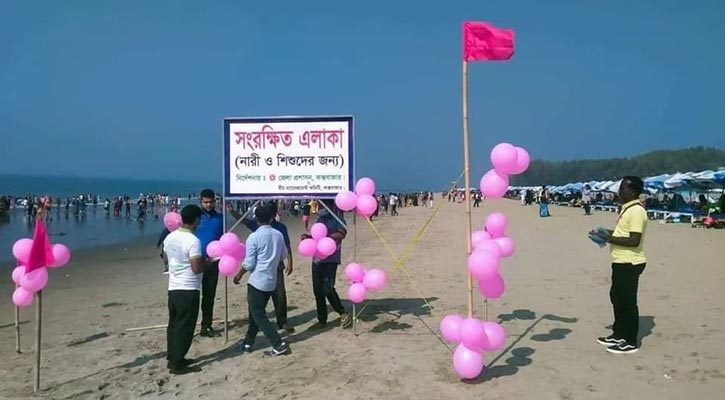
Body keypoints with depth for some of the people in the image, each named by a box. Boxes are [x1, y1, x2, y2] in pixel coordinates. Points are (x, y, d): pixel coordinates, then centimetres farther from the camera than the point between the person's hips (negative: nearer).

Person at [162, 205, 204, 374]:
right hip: (188, 290, -8)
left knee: (174, 324, 17)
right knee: (184, 327, 1)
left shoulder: (169, 237, 6)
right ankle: (177, 364, 6)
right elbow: (197, 268, -22)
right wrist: (205, 261, -3)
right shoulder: (193, 241, -20)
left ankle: (172, 358, 27)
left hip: (173, 287, 8)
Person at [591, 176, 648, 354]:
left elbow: (634, 240, -26)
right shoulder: (628, 208, 12)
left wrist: (609, 238, -21)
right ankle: (619, 334, 31)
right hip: (621, 262, 11)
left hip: (629, 264, -11)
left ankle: (630, 342, 11)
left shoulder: (636, 211, -20)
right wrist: (608, 232, 10)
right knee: (617, 298, 18)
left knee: (627, 301, -1)